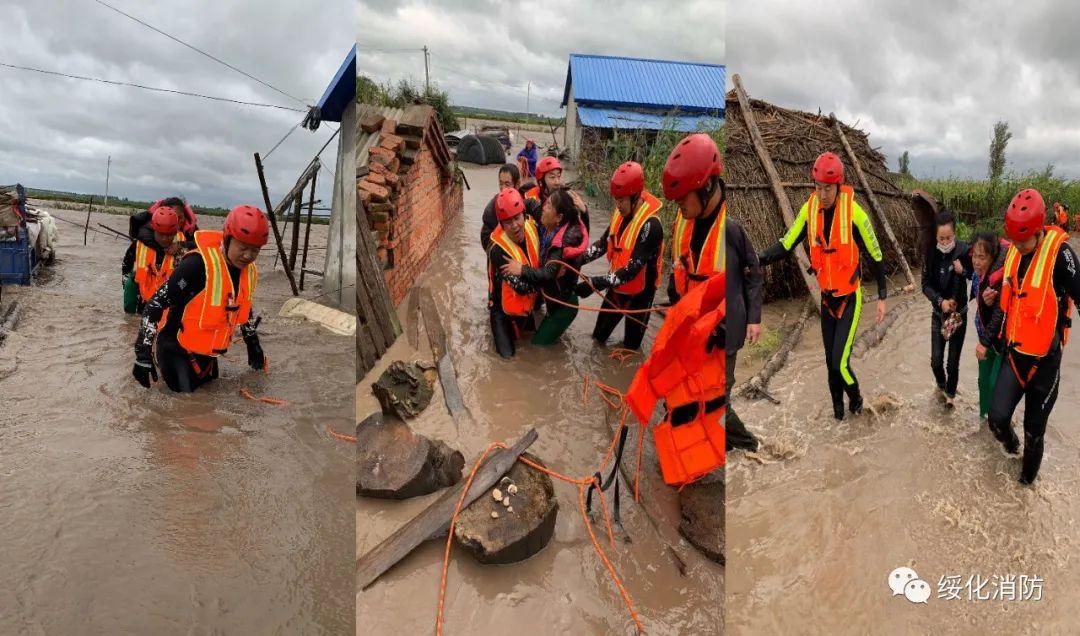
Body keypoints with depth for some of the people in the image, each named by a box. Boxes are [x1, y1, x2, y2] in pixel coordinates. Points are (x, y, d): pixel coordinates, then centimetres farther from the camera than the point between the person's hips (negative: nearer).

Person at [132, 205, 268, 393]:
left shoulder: (250, 272, -3)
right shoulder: (198, 264, -27)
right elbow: (156, 304, -24)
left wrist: (253, 345, 24)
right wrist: (143, 354, -25)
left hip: (208, 353, 7)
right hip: (177, 349, -7)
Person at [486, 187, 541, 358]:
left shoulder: (532, 227, -18)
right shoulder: (498, 250, -34)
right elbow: (522, 286, -32)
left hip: (527, 302, 6)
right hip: (504, 307, -6)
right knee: (507, 352, 0)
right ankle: (497, 322, 25)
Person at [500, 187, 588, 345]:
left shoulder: (566, 240, -32)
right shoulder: (546, 228, -9)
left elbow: (549, 273, -40)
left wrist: (522, 270, -45)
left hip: (564, 304, -8)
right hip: (552, 297, 8)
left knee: (539, 343, 2)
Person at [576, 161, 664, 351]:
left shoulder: (650, 225, -31)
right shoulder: (620, 212, -6)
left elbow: (633, 268, -34)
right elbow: (604, 242, 3)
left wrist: (597, 283, -40)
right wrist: (579, 258, -13)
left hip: (639, 290, -7)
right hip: (617, 283, 7)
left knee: (632, 341, 14)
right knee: (602, 327, 25)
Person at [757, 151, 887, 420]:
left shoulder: (854, 212, -21)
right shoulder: (809, 209, -10)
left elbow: (875, 256, -11)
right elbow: (786, 245, -5)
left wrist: (882, 297, -5)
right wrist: (759, 259, -24)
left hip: (850, 297, -4)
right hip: (826, 297, 4)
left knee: (841, 363, -9)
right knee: (830, 361, 14)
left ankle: (855, 398, 23)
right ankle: (838, 406, 36)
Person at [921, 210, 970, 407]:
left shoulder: (964, 251, -15)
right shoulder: (932, 253, -9)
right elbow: (926, 284, -5)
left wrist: (963, 271, -27)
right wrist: (940, 301, -20)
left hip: (959, 313, -2)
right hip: (938, 313, 2)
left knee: (953, 362, 3)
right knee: (936, 361, 2)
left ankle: (950, 393, 30)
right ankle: (941, 385, 34)